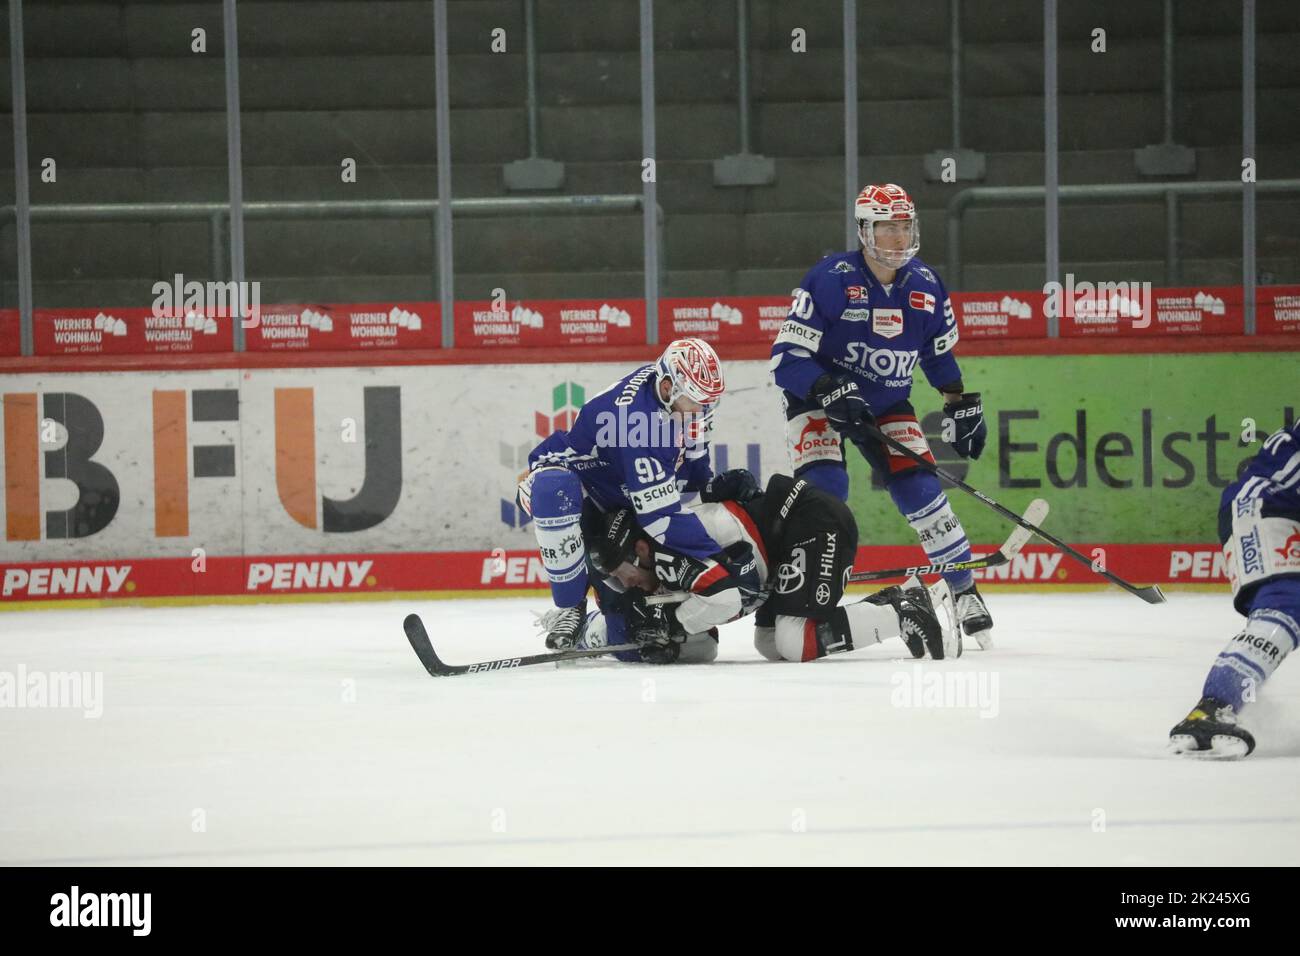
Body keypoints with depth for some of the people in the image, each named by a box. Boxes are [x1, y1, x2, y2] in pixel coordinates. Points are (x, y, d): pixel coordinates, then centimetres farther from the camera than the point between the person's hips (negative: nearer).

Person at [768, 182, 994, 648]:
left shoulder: (925, 286, -3)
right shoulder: (829, 279, -21)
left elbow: (940, 352, 15)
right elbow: (787, 359, -22)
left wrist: (961, 404, 10)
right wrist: (832, 394, -34)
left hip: (887, 403, 4)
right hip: (818, 399, -4)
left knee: (921, 491, -7)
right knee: (825, 489, -25)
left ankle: (966, 592, 9)